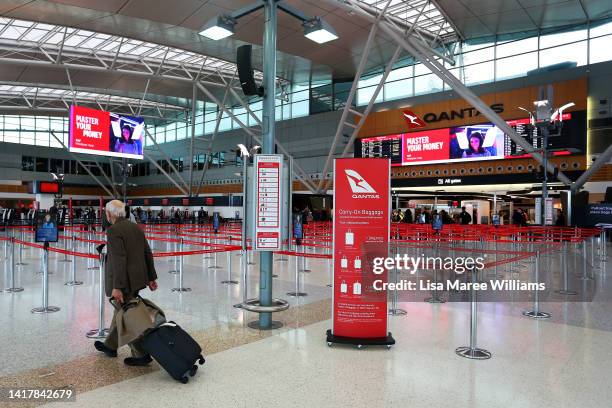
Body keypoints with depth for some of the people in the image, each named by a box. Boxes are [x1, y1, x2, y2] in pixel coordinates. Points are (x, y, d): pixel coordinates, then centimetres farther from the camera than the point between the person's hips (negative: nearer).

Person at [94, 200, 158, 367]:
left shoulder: (113, 231, -15)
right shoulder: (136, 227, 9)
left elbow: (119, 259, -22)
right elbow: (148, 253, 9)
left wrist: (117, 287, -22)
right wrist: (151, 277, 14)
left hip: (124, 281, -8)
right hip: (137, 278, 9)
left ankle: (141, 355, 7)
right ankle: (110, 346, 40)